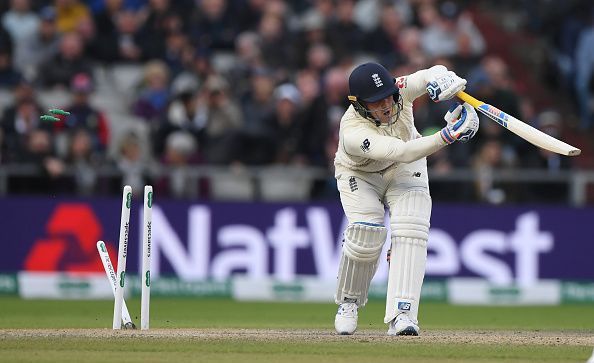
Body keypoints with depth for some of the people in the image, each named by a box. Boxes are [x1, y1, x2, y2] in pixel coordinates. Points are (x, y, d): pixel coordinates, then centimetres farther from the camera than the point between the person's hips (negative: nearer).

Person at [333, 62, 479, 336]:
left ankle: (401, 314, -27)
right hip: (359, 176, -3)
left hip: (405, 170, 3)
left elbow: (434, 75, -31)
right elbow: (402, 152, -48)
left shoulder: (400, 91, -28)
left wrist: (441, 80, -57)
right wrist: (446, 135, -58)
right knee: (367, 232, -24)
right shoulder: (353, 131, -40)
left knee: (410, 230, -19)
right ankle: (348, 303, 4)